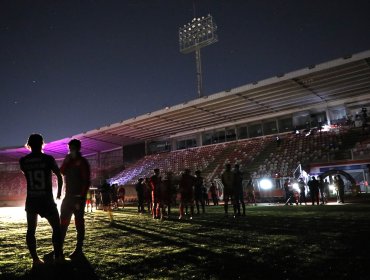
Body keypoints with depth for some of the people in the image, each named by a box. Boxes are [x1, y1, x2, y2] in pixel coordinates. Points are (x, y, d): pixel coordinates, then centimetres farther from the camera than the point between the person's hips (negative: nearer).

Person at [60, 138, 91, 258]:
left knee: (79, 223, -1)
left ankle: (78, 250, 6)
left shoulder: (82, 162, -8)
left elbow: (86, 181, -14)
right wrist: (66, 161, -11)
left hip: (78, 197, -7)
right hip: (68, 196, 7)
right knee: (63, 222, 9)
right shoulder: (68, 161, 14)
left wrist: (81, 198, -19)